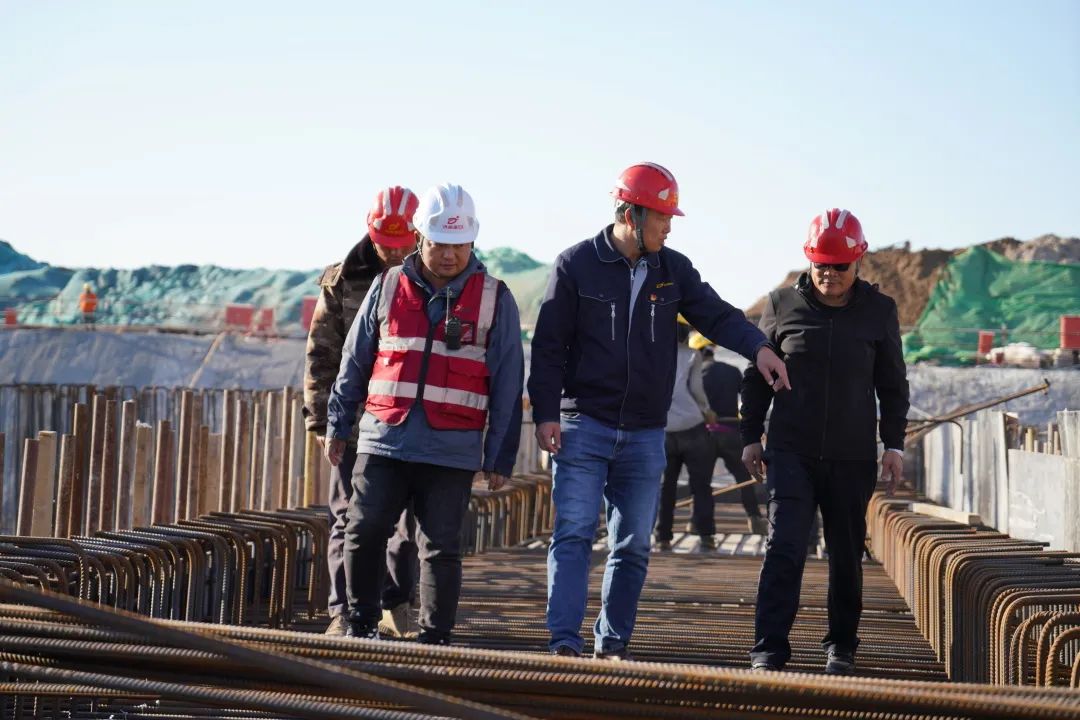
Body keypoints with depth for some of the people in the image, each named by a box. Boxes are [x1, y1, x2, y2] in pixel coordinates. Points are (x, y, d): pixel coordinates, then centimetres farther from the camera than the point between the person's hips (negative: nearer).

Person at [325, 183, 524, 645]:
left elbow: (507, 384, 5)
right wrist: (337, 426, 16)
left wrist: (500, 457, 3)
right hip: (383, 440, 2)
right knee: (364, 532, -2)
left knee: (441, 549, 1)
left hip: (452, 450, -1)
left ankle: (435, 641, 9)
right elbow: (354, 361, 16)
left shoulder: (494, 300, 4)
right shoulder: (388, 287, 8)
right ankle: (361, 624, 15)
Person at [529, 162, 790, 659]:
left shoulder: (673, 269, 7)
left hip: (645, 434, 4)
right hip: (584, 426, -4)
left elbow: (716, 314, 1)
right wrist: (546, 412, -11)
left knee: (633, 546, 6)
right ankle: (565, 642, -11)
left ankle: (612, 645, 14)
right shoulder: (576, 265, -4)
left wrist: (757, 347, -19)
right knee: (574, 534, -9)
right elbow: (549, 344, -3)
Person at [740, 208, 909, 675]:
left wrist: (894, 445, 4)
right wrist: (751, 436, 8)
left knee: (846, 557, 9)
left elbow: (893, 385, 9)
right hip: (792, 450, -1)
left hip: (853, 456, 1)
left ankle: (841, 647, 22)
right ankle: (769, 649, -12)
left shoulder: (878, 311, 3)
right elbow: (757, 375, 10)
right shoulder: (782, 304, 1)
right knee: (784, 548, -11)